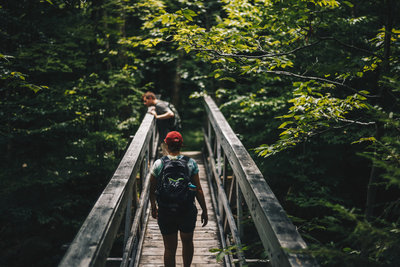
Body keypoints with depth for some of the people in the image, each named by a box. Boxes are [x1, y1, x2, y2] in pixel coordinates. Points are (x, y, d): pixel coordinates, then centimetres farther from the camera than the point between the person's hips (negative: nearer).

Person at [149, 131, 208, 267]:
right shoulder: (191, 163, -6)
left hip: (165, 212, -1)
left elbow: (152, 189, 1)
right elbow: (198, 189, -5)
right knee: (187, 242, 25)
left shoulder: (158, 164, -7)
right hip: (187, 210, 1)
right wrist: (204, 210, 4)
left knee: (169, 248, 11)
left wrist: (153, 207, 17)